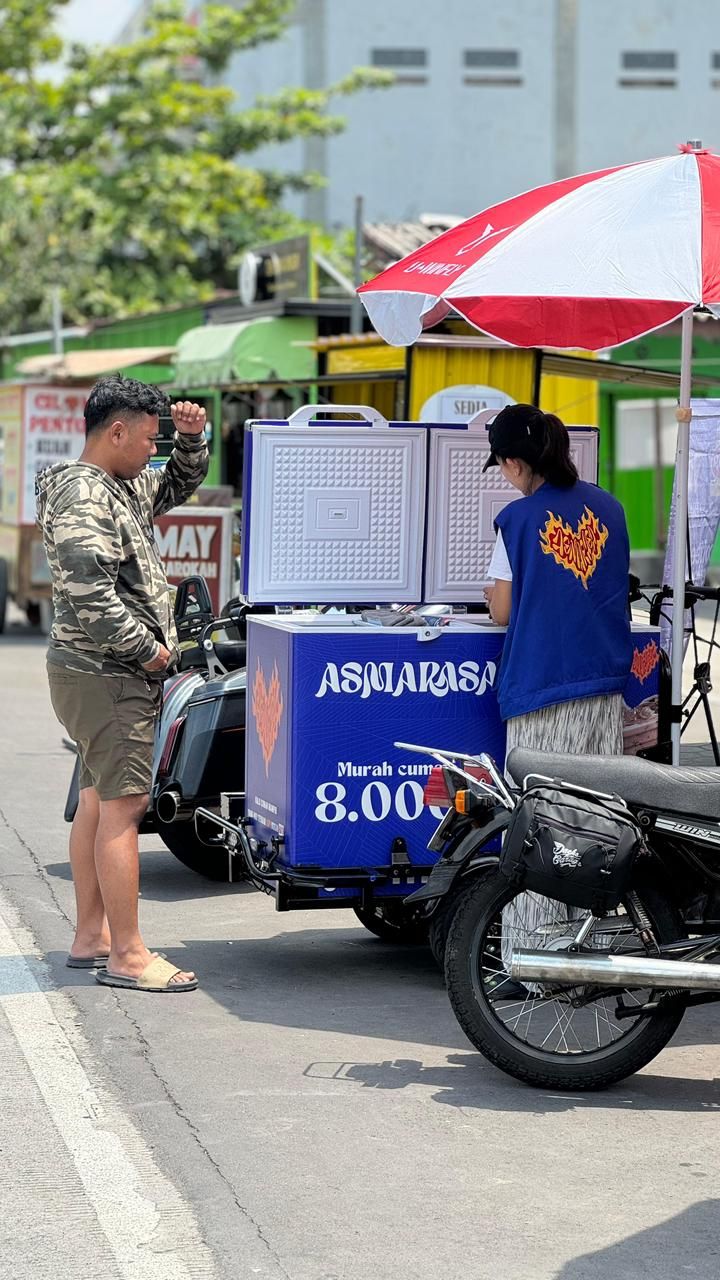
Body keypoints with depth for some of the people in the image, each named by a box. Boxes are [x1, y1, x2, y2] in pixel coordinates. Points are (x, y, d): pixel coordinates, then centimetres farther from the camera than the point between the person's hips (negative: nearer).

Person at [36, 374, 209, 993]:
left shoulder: (124, 488, 14)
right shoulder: (83, 500, -18)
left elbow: (179, 483, 32)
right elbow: (90, 598, -27)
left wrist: (192, 437, 12)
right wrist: (149, 649, -18)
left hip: (112, 672, 11)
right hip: (107, 677, -11)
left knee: (99, 798, 14)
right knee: (124, 804, -11)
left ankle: (91, 936, 22)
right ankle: (127, 954, -9)